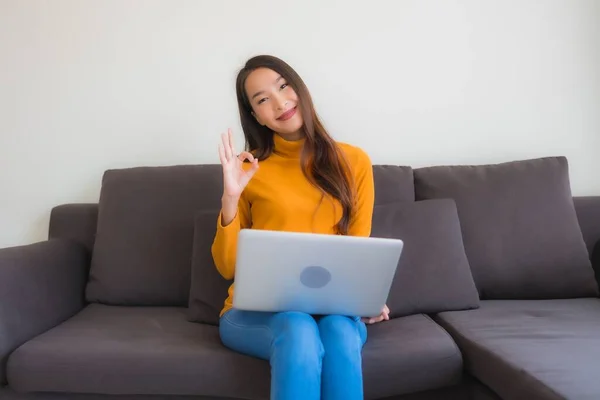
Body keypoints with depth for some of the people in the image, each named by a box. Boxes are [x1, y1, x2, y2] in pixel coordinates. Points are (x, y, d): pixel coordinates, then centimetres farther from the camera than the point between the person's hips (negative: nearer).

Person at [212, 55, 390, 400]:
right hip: (257, 310, -1)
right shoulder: (248, 169, 3)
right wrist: (231, 198, -13)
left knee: (340, 332, -33)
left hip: (333, 308, 1)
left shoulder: (354, 162, 5)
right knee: (300, 332, -34)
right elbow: (228, 267, 2)